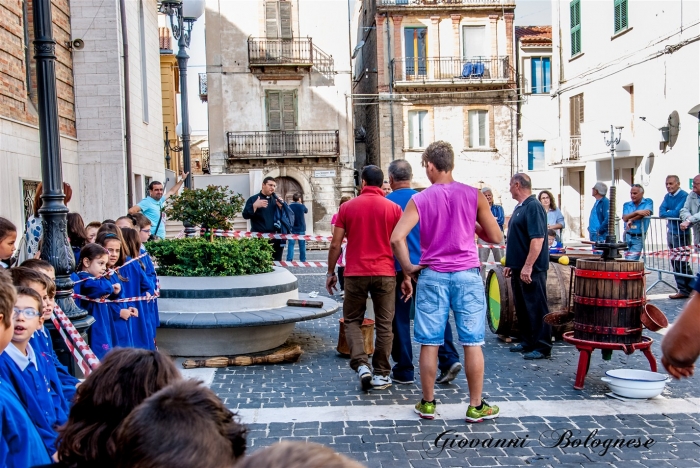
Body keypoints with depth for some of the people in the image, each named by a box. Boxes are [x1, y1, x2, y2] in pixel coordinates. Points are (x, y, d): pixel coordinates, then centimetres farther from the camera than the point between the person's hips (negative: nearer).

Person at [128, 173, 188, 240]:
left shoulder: (160, 201, 14)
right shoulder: (147, 202, -9)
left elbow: (172, 191, 29)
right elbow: (131, 211, -21)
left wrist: (182, 179, 33)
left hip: (161, 237, 8)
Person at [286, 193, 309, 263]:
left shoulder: (289, 207, -4)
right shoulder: (302, 206, -6)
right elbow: (306, 211, 15)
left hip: (292, 229, 0)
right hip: (301, 228, 0)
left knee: (290, 245, -1)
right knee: (302, 245, 9)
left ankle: (289, 260, -8)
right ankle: (303, 260, 13)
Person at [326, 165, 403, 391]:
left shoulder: (347, 207, 1)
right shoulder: (393, 208, 0)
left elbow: (335, 244, 1)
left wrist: (330, 272, 11)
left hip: (355, 273, 0)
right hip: (384, 273, 0)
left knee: (352, 320, 14)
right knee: (383, 324, 9)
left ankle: (361, 364, -4)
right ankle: (381, 374, 13)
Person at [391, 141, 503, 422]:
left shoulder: (420, 200, -2)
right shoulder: (474, 195, -1)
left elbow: (397, 238, -12)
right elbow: (495, 237, 2)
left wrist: (408, 269, -1)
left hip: (432, 276, 0)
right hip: (467, 275, 0)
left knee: (429, 343, 9)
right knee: (472, 343, 7)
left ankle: (427, 404, 19)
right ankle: (476, 406, 15)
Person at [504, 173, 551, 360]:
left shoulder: (533, 207, -15)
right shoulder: (519, 207, 16)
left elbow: (537, 239, -23)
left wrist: (528, 266, -26)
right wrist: (511, 264, 20)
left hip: (531, 270, -10)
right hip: (519, 268, 10)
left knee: (536, 308, -4)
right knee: (522, 307, 15)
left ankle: (542, 347, 3)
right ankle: (528, 342, 26)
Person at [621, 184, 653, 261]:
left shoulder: (648, 202, 2)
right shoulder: (626, 205, 10)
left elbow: (647, 212, -18)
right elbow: (625, 218, -6)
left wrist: (631, 220, -14)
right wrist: (637, 212, -20)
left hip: (639, 237, -4)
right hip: (627, 236, 5)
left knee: (631, 260, -14)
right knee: (627, 259, 9)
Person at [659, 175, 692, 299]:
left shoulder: (684, 196, -13)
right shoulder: (667, 196, 11)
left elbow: (677, 213, -21)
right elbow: (661, 212, 5)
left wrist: (667, 213, -4)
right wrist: (671, 213, -14)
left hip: (681, 234, -8)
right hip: (671, 232, 8)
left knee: (682, 263, -6)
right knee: (675, 262, 11)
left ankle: (685, 290, 3)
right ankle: (683, 289, 19)